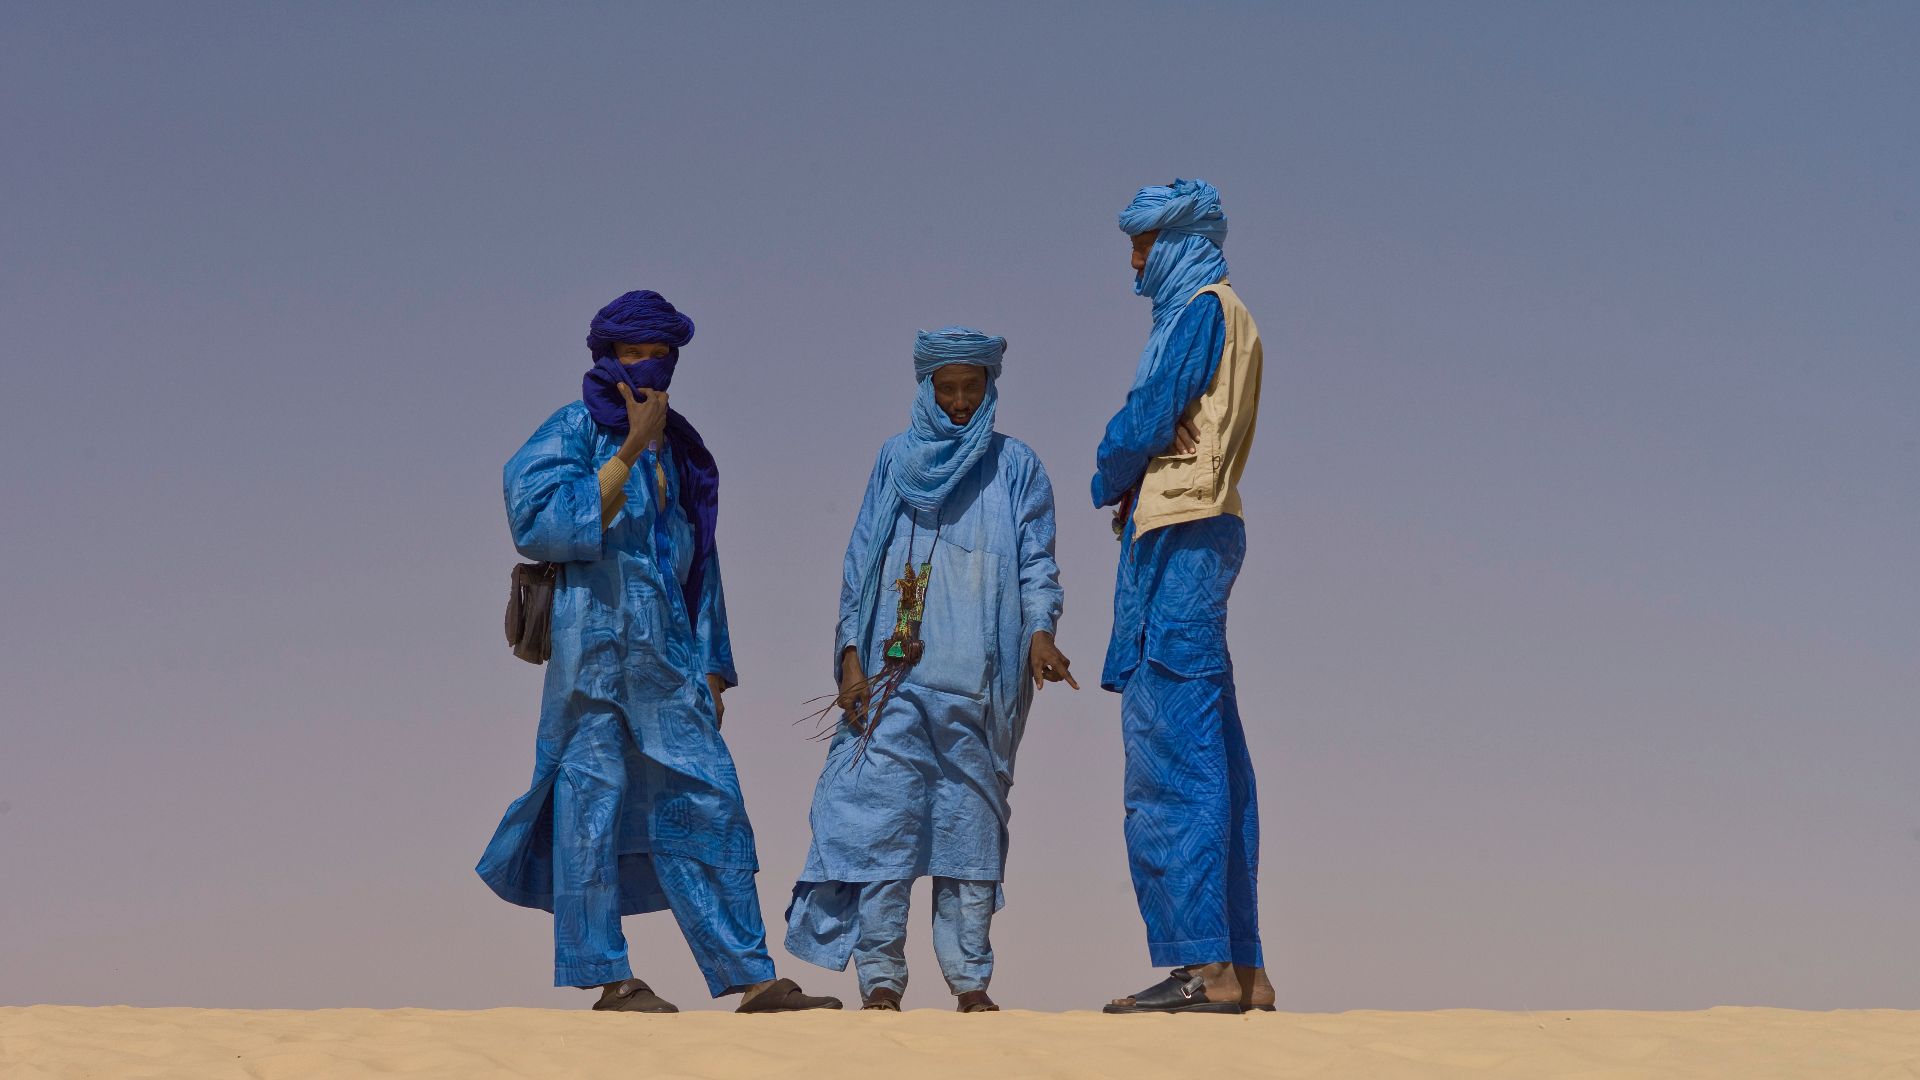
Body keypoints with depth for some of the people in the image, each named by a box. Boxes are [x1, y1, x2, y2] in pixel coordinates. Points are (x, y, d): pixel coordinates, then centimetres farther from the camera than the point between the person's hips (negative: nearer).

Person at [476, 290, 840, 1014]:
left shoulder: (678, 449, 18)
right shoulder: (573, 431, 0)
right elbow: (547, 523, -16)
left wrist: (712, 668, 16)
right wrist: (629, 452, -15)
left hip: (667, 651, 6)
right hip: (594, 638, -6)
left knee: (706, 804, 0)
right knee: (594, 798, -5)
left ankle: (750, 981, -1)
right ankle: (609, 980, 0)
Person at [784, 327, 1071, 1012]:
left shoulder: (1015, 467, 10)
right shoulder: (895, 460, 13)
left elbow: (1036, 564, 4)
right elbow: (860, 563, 11)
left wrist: (1040, 633, -15)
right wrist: (851, 658, 1)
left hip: (980, 680, 0)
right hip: (894, 674, 0)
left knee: (972, 819, 0)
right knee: (882, 814, -8)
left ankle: (970, 981, 4)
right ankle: (880, 979, -6)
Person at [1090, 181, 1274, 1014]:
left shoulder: (1201, 308, -5)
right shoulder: (1226, 317, 24)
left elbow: (1149, 420, -12)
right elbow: (1183, 436, 16)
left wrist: (1109, 482, 6)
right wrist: (1131, 491, -3)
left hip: (1177, 538, -10)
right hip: (1199, 537, 10)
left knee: (1171, 753, -13)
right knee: (1208, 759, 7)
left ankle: (1205, 966, -18)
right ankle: (1239, 967, 6)